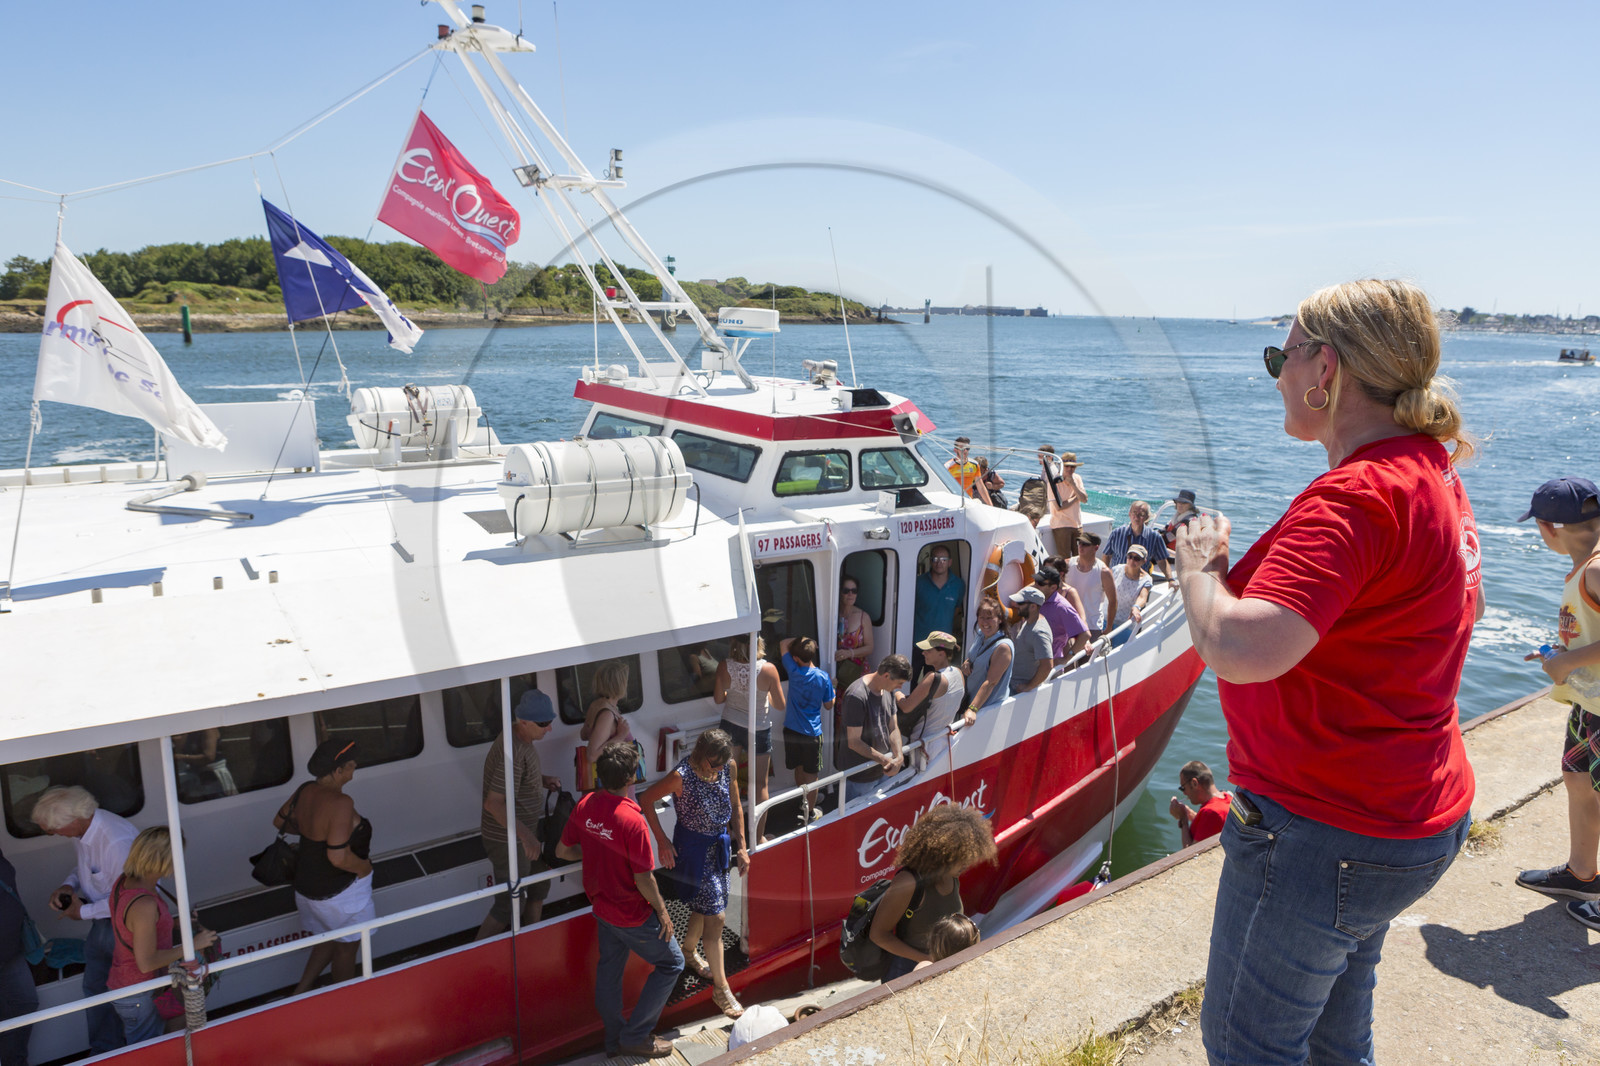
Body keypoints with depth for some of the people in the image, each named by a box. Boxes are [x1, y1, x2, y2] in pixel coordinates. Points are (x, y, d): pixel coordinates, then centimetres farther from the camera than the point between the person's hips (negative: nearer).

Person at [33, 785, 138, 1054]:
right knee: (94, 989, 23)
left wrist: (83, 912, -17)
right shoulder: (82, 831, -7)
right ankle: (103, 1053, 43)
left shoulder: (117, 841, -36)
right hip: (101, 923, 9)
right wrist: (68, 886, -6)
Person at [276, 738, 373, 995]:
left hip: (306, 885, 7)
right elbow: (339, 857, -35)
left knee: (327, 939, 29)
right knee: (346, 949, 15)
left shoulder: (305, 791, -7)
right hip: (339, 892, -7)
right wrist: (365, 867, -17)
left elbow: (280, 822, 11)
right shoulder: (340, 803, -32)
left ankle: (300, 991, 30)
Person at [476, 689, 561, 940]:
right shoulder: (512, 752, -30)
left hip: (525, 832, 10)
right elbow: (494, 803, -32)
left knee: (539, 886, 23)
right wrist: (525, 834, -38)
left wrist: (544, 779, 1)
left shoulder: (524, 739, 1)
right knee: (510, 903, 1)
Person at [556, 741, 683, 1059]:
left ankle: (615, 1038, 37)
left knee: (609, 970, 22)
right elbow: (643, 879, -25)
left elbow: (563, 851, 2)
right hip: (633, 914, -7)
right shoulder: (632, 821, -32)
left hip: (601, 906, 7)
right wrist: (662, 911, -10)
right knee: (671, 963, 12)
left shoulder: (584, 806, -11)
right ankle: (635, 1035, 18)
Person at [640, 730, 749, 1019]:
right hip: (694, 848, -6)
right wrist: (662, 840, -12)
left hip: (720, 844, 6)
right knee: (715, 916, -4)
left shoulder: (729, 767, -9)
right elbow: (647, 799, -13)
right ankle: (721, 988, 10)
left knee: (703, 907, 23)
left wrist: (741, 846, 4)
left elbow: (735, 806, 4)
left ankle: (689, 952, 51)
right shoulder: (682, 776, -26)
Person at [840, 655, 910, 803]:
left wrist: (899, 757, -11)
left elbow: (893, 728, 6)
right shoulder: (857, 696, -25)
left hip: (882, 772, 8)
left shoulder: (887, 691, 3)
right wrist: (884, 760, -21)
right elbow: (854, 742, -23)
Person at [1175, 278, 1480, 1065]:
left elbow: (1238, 651, -39)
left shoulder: (1354, 498, -27)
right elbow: (1467, 605, 23)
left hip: (1325, 833, -10)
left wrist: (1199, 563, -19)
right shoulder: (1433, 474, 6)